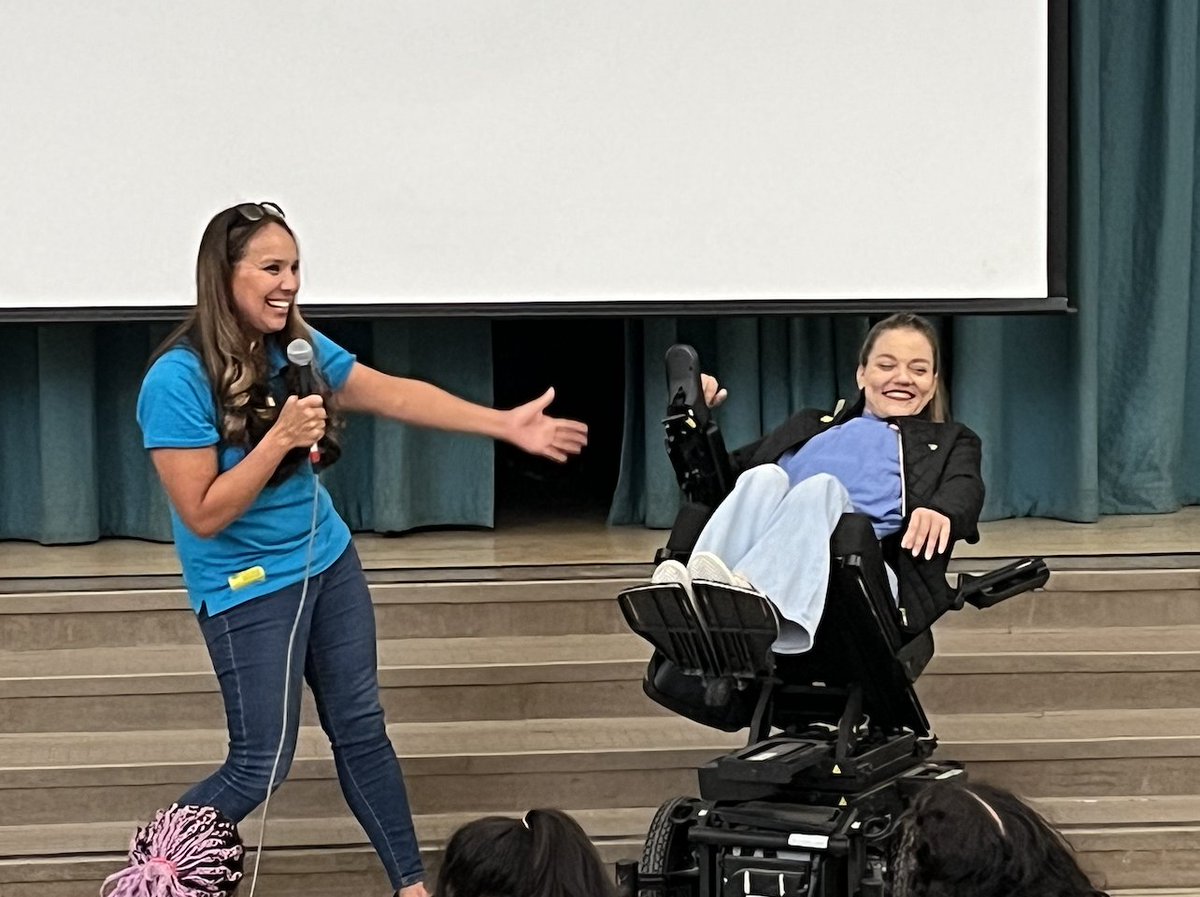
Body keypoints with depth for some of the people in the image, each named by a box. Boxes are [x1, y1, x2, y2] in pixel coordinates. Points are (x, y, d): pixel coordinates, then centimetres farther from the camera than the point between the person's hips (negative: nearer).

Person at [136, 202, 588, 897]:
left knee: (361, 728, 12)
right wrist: (280, 436, -28)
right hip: (248, 586, -6)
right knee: (261, 766, -4)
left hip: (328, 559, 7)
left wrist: (506, 424, 2)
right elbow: (203, 514, -22)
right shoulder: (177, 380, -23)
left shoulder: (298, 347, -3)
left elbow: (394, 395, 5)